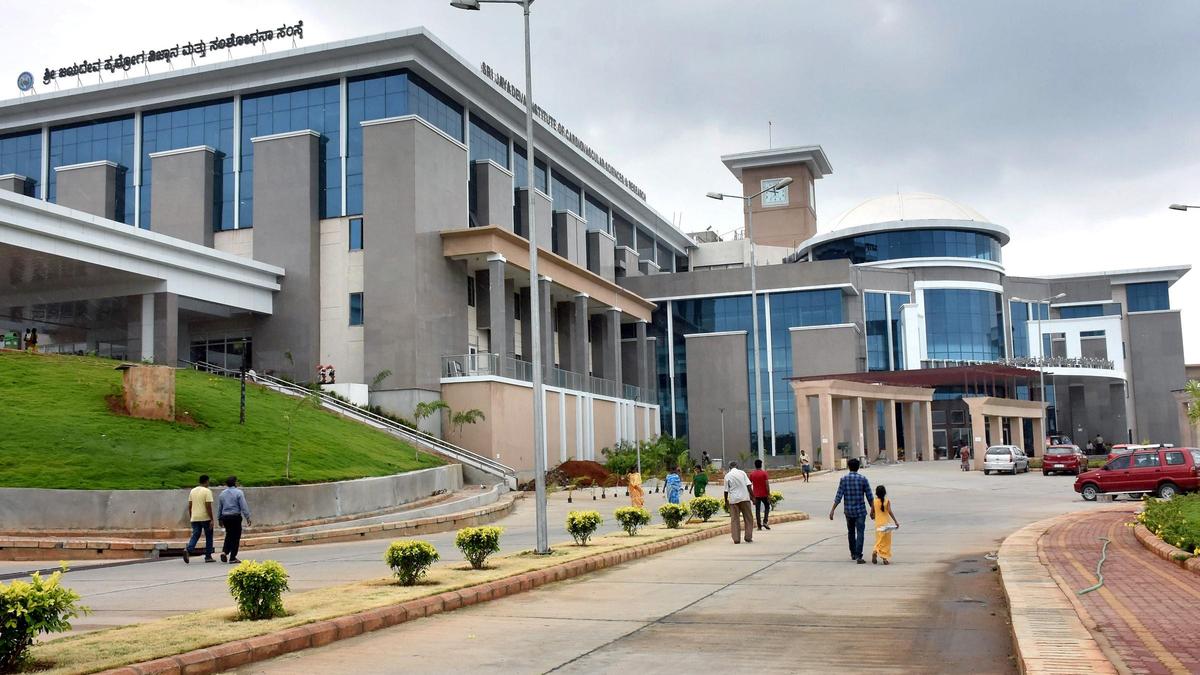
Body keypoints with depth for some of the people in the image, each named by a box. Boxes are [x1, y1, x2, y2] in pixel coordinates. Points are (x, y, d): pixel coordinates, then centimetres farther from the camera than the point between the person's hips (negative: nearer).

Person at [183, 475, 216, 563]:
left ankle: (188, 550, -20)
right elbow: (208, 506, -15)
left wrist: (190, 517, 20)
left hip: (195, 518, 5)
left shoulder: (192, 491, 10)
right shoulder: (207, 491, -10)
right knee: (208, 537, 7)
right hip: (205, 518, -5)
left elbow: (189, 506, 12)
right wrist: (212, 519, -12)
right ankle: (208, 557, 10)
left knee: (195, 535, 5)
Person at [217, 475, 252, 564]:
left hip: (225, 517, 5)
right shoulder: (238, 493, -8)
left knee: (229, 535, 20)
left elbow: (219, 508, 15)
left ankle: (224, 552, 1)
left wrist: (220, 519, 24)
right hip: (235, 517, -5)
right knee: (235, 537, 2)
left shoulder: (222, 494, 9)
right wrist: (247, 517, -7)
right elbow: (244, 506, -12)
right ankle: (232, 558, 3)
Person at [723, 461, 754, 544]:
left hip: (733, 500, 0)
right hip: (744, 498, 0)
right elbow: (748, 485, -3)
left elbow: (726, 490, 0)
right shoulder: (742, 473, 3)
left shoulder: (727, 476, 1)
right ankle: (748, 538, 8)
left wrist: (726, 501, 11)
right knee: (748, 518, 10)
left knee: (734, 520, 4)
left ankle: (736, 539, 0)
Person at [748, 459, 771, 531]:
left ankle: (759, 526, 2)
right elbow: (767, 484, -12)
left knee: (757, 510, 4)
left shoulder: (752, 474, 2)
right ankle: (764, 522, -1)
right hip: (764, 494, -2)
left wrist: (752, 495, 10)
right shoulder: (764, 473, -8)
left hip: (756, 495, 2)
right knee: (767, 507, 14)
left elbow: (750, 485, 2)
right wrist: (769, 494, -8)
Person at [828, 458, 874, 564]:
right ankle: (858, 556, -13)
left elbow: (839, 496, -7)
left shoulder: (844, 479, -3)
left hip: (848, 510, 2)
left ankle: (853, 554, 29)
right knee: (860, 533, -3)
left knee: (851, 532, 18)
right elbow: (869, 496, -2)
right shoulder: (863, 479, -5)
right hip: (860, 510, -2)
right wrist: (872, 510, 7)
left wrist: (832, 510, -3)